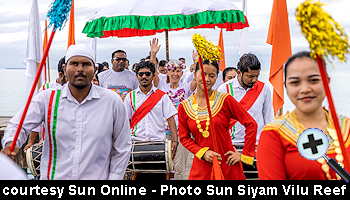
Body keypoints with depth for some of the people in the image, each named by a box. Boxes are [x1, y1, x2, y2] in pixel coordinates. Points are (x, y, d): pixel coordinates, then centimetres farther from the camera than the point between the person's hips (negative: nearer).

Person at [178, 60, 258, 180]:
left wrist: (244, 154, -5)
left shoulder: (225, 100, -6)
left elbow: (251, 124, -4)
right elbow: (184, 138, 6)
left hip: (227, 163, -1)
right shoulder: (184, 107, 0)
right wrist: (203, 152, -8)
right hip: (201, 165, 1)